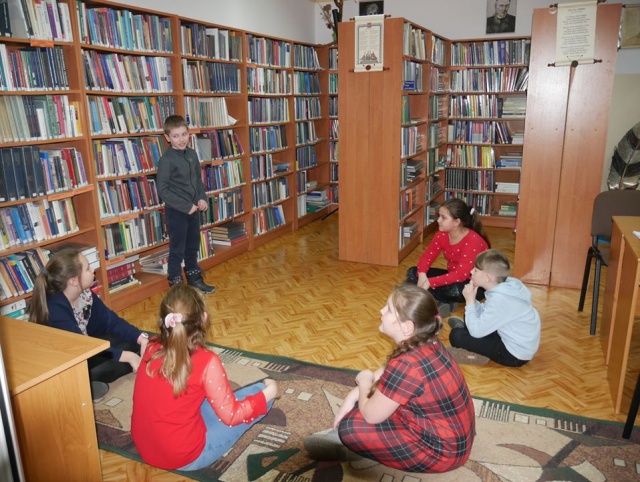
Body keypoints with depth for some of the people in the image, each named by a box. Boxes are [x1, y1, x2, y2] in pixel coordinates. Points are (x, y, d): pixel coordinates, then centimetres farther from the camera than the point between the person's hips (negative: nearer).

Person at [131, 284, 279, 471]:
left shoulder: (152, 348, -7)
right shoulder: (206, 362, -25)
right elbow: (231, 415, -13)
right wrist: (267, 394, 0)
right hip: (185, 458, -6)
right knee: (262, 391, 1)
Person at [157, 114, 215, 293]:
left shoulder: (192, 154, 5)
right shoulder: (166, 159, -15)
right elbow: (163, 190, -18)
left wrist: (202, 198, -1)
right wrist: (186, 206, -18)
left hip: (193, 209, 7)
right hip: (176, 211, -7)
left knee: (193, 246, 19)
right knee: (177, 250, 4)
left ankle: (194, 279, 35)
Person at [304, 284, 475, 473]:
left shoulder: (407, 365, -31)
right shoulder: (426, 344, -5)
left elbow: (371, 415, -19)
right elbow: (387, 373, 12)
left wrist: (365, 381, 0)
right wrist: (353, 395, 2)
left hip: (443, 449, -9)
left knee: (350, 427, -13)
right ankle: (341, 435, 19)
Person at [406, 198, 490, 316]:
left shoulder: (473, 241, -28)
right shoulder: (441, 235, -7)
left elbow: (461, 274, -34)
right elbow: (427, 256, -4)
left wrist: (430, 282, -38)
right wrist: (422, 275, -27)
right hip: (453, 276, 8)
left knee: (454, 290, -42)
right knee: (412, 273, -9)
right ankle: (444, 303, -20)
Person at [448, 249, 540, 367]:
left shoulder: (499, 300, -32)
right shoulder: (506, 284, -5)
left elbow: (476, 332, -25)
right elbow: (484, 314, 7)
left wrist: (470, 301, -17)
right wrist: (472, 301, -11)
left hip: (515, 354, -9)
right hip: (513, 340, 9)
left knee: (456, 336, -10)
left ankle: (461, 328, 22)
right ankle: (463, 327, 40)